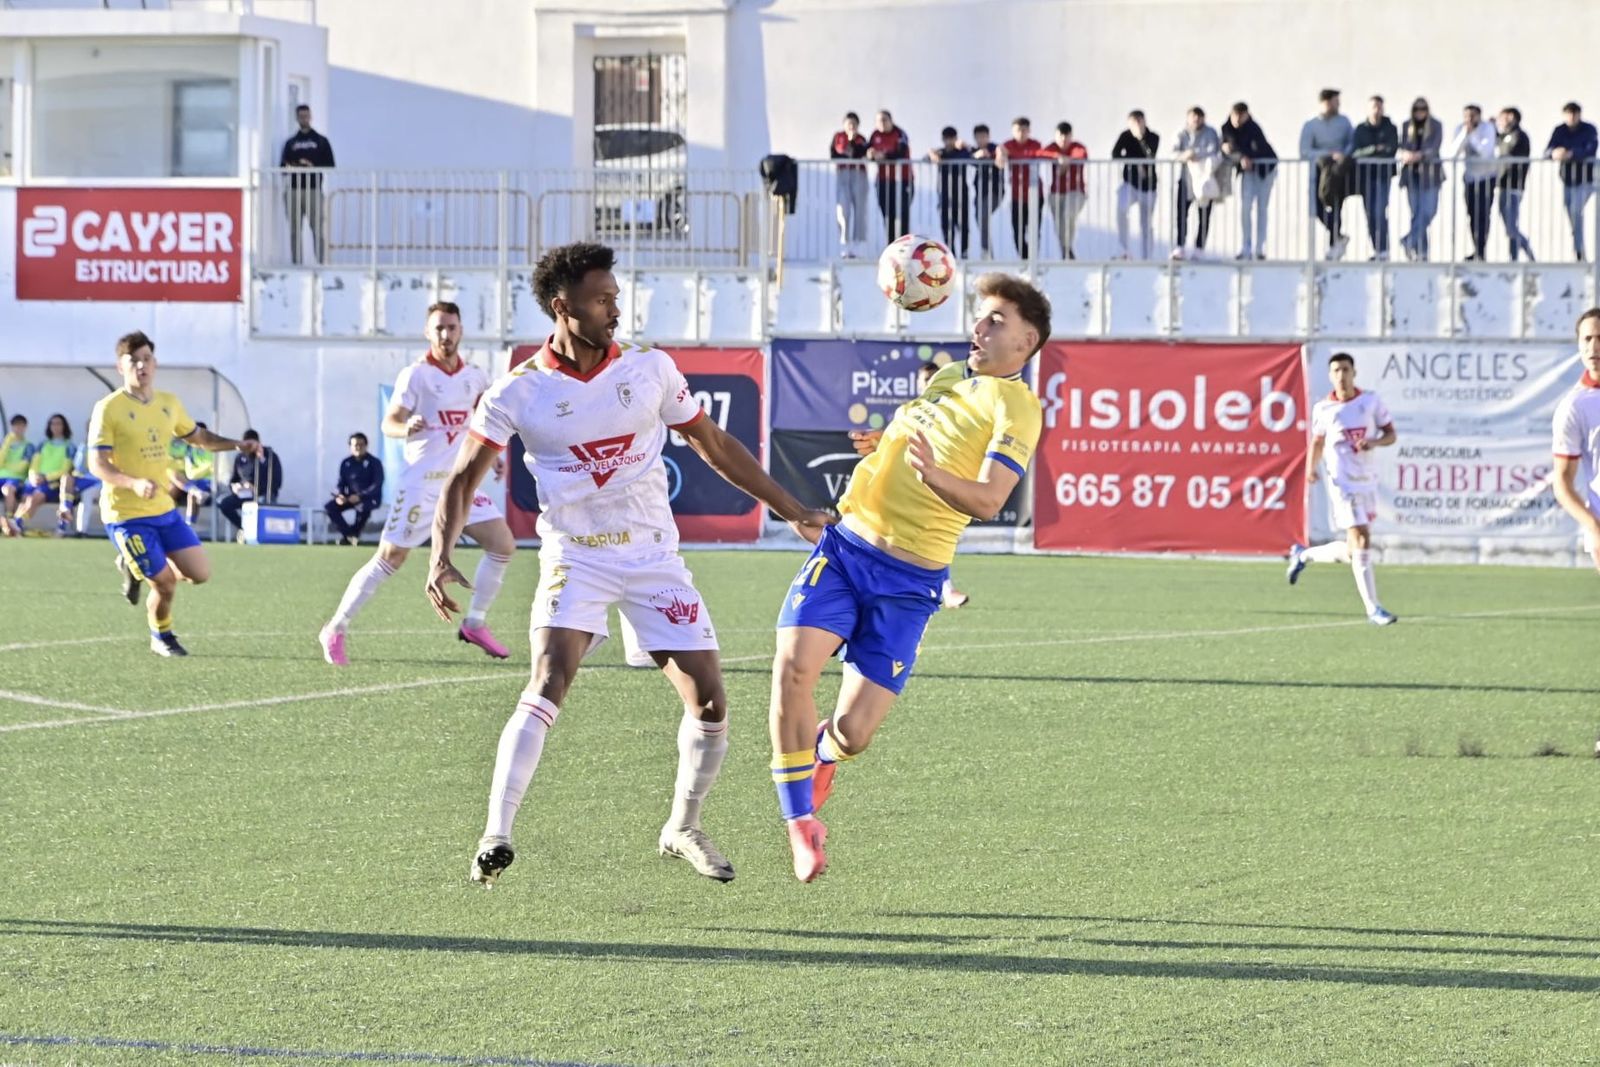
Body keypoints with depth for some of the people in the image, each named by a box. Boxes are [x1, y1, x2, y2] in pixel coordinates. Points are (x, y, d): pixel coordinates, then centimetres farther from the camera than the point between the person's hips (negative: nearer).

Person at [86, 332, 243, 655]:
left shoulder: (169, 404, 6)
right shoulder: (109, 409, -13)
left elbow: (199, 437, 22)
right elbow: (97, 465, -18)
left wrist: (237, 445, 6)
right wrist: (135, 483, -34)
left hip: (164, 509, 6)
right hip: (126, 515, -6)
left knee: (200, 573, 1)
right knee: (166, 583, -8)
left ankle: (135, 568, 26)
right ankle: (161, 638, 22)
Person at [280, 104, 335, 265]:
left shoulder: (321, 141, 10)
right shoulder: (290, 143, 17)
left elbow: (330, 165, 4)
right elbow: (282, 166, 13)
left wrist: (313, 167, -12)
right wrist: (291, 167, -10)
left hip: (313, 190, -3)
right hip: (293, 191, 3)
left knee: (318, 230, -10)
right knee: (294, 231, 2)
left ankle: (322, 262, -12)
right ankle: (296, 263, 5)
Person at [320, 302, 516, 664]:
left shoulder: (474, 378, 7)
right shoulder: (416, 375, -9)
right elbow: (388, 423, -15)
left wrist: (492, 456, 15)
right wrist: (405, 428, -36)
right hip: (422, 483, -6)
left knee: (503, 544, -3)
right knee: (389, 559, -6)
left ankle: (475, 624, 11)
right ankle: (335, 630, 3)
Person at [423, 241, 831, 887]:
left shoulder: (651, 369, -1)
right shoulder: (519, 393, -8)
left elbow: (712, 445, 11)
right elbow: (464, 477, -1)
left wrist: (792, 511, 12)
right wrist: (441, 558, -17)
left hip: (653, 554, 3)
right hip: (575, 558, -3)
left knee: (709, 699, -2)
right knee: (547, 685, -24)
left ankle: (683, 829, 22)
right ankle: (495, 839, -26)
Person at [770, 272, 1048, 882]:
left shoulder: (1015, 407, -7)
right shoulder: (946, 379, 15)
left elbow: (988, 500, -22)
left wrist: (932, 472, -39)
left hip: (907, 581, -5)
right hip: (845, 547, 5)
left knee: (851, 733, -6)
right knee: (794, 666, -20)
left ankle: (824, 755, 34)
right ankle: (800, 822, -5)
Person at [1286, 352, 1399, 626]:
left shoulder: (1371, 401, 2)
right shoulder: (1323, 409, 1)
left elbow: (1390, 434, 6)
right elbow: (1318, 442, 14)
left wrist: (1374, 442, -16)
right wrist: (1311, 468, -4)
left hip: (1368, 481, 4)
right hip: (1343, 483, -3)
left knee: (1352, 552, 11)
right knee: (1361, 541, -15)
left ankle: (1304, 555, 37)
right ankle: (1373, 609, -13)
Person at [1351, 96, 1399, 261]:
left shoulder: (1390, 128, 2)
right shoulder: (1360, 130, 7)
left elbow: (1392, 149, -10)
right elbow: (1354, 152, -2)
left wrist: (1367, 152, -13)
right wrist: (1376, 150, -14)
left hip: (1383, 175, -3)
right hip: (1365, 176, 3)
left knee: (1380, 213, -14)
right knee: (1370, 215, 4)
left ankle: (1383, 249, -12)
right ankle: (1376, 249, 11)